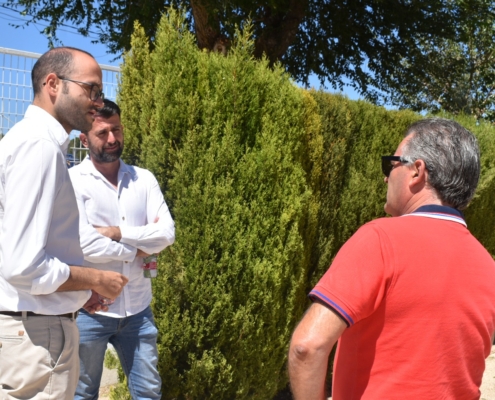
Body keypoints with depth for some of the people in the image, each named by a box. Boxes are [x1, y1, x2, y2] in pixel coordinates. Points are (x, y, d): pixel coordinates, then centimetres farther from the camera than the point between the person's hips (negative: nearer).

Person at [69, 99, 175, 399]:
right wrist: (136, 251, -9)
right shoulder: (73, 181, -8)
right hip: (90, 310, -3)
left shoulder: (144, 179, 5)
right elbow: (85, 244, -20)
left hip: (138, 309, 4)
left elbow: (167, 233, -6)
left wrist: (117, 232, -14)